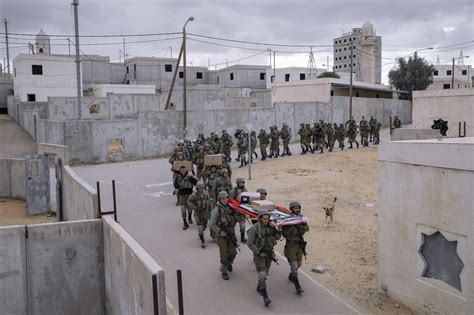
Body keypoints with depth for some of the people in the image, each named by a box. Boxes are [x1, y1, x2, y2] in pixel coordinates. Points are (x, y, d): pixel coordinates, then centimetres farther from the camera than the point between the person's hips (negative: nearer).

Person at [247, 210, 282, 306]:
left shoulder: (270, 226, -4)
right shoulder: (254, 228, -20)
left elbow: (277, 237, 1)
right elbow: (249, 243, -18)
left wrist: (279, 230, -19)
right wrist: (259, 253, -21)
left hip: (268, 253, 6)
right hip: (259, 254, -6)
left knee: (265, 273, 18)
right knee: (262, 275, -13)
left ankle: (259, 288, 42)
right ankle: (265, 297, -13)